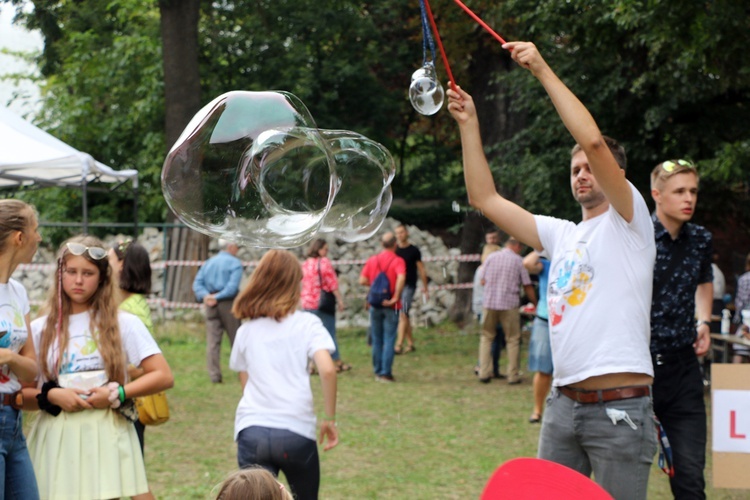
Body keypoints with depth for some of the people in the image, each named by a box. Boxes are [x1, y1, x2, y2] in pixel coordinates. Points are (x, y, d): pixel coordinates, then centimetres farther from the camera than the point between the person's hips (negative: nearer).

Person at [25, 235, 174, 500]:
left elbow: (163, 376, 0)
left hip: (108, 436, -1)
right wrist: (51, 396, -12)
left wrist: (117, 394, -11)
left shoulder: (123, 324, 6)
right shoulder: (40, 329, 9)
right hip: (57, 438, 1)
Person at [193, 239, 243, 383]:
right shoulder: (234, 263, -3)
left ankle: (214, 375, -5)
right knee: (235, 339, 6)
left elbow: (197, 283, 5)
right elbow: (233, 286, -16)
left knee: (212, 341, 0)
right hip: (228, 303, -4)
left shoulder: (208, 263, 15)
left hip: (211, 305, 4)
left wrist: (205, 295, -8)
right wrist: (217, 297, -12)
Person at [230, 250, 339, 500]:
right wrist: (330, 418, -4)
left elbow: (245, 382, 13)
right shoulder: (306, 323, 3)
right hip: (296, 431, -1)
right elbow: (327, 370, -12)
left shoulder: (246, 330, 13)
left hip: (252, 430, 1)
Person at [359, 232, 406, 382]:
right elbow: (401, 278, -27)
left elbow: (362, 281, -1)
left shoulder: (372, 260, 3)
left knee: (376, 340, 12)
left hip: (375, 305, 4)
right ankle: (386, 373, -1)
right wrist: (396, 298, -21)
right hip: (390, 306, -4)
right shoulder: (398, 261, -9)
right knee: (389, 340, 1)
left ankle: (378, 371, 16)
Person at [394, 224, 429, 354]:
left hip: (409, 286, -5)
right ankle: (410, 343, 18)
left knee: (403, 315, -14)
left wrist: (425, 288, 2)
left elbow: (421, 269, 3)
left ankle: (399, 345, -20)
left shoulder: (414, 250, 0)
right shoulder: (394, 251, 10)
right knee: (404, 316, 10)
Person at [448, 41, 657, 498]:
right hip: (563, 404, 7)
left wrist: (543, 70, -13)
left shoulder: (627, 223, -1)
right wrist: (469, 125, 11)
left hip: (620, 408, -7)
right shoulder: (561, 234, 17)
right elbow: (485, 198, 17)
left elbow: (593, 139, -16)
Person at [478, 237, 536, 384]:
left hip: (489, 302, 3)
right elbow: (528, 286, -1)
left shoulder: (491, 257, 5)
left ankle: (484, 373, 9)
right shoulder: (519, 261, -2)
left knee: (486, 337, 14)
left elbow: (483, 281, 7)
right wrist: (535, 303, 11)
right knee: (513, 340, 7)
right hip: (510, 304, -3)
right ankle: (513, 375, 8)